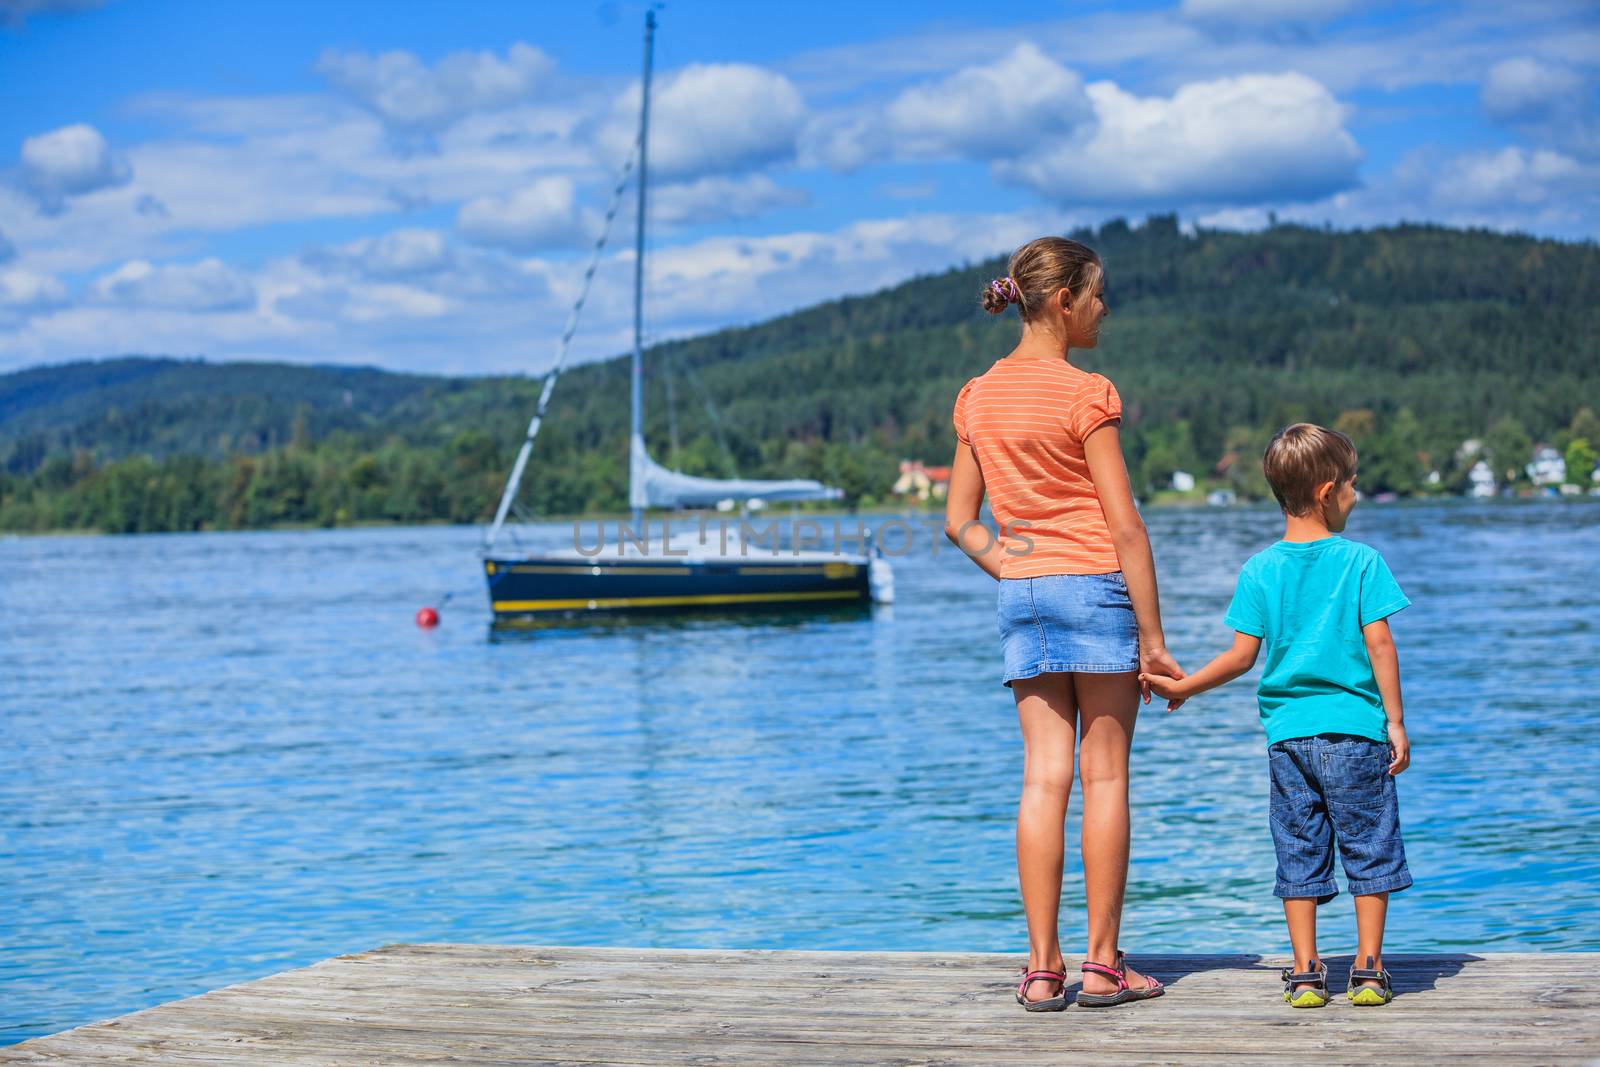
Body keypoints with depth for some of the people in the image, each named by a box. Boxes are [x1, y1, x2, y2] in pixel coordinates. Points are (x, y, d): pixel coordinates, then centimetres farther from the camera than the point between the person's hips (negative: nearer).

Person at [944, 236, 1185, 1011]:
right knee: (1105, 776, 2)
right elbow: (1125, 525, -10)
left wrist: (1010, 570, 4)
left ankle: (1042, 968, 3)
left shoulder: (978, 397, 9)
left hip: (1021, 596, 5)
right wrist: (1152, 637, -7)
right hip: (1096, 587, -5)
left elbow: (959, 521, 10)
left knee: (1043, 777, 4)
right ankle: (1104, 964, 5)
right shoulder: (1085, 395, -10)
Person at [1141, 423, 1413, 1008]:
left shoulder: (1259, 571, 2)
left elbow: (1242, 654, -2)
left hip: (1287, 731, 2)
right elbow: (1379, 644, -7)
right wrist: (1395, 720, -3)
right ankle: (1368, 970, 6)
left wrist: (1183, 687, 10)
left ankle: (1305, 972, 9)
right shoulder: (1362, 562, -4)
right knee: (1368, 847, 7)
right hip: (1355, 727, -2)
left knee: (1300, 853, 8)